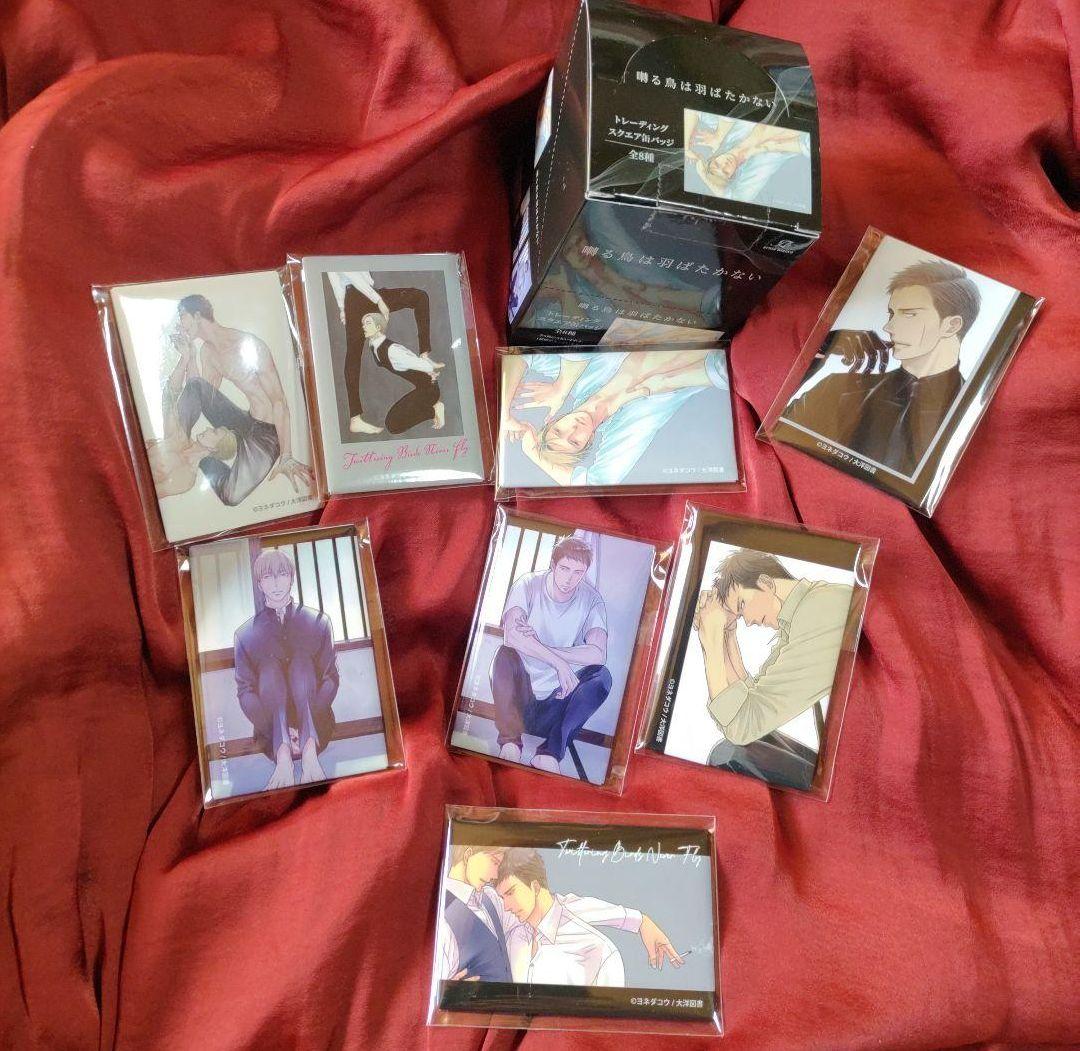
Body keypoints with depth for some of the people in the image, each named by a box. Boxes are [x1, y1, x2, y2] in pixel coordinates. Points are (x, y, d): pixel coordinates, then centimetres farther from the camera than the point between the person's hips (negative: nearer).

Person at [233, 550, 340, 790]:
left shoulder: (318, 622, 7)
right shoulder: (245, 634, 6)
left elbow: (331, 678, 1)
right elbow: (245, 691, -1)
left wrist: (307, 725, -17)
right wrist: (282, 730, -18)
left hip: (315, 724, 0)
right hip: (271, 730, 0)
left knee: (302, 660, -24)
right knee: (269, 667, -25)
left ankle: (310, 747, -42)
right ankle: (282, 754, -43)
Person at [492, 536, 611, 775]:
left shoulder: (591, 600, -5)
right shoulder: (528, 585, -9)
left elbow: (598, 654, -20)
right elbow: (511, 634, -26)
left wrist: (535, 646, -24)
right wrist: (559, 662, -30)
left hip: (558, 701, 2)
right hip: (520, 695, -2)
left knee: (602, 675, -23)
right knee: (506, 654, -29)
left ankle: (552, 750, -31)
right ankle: (510, 742, -30)